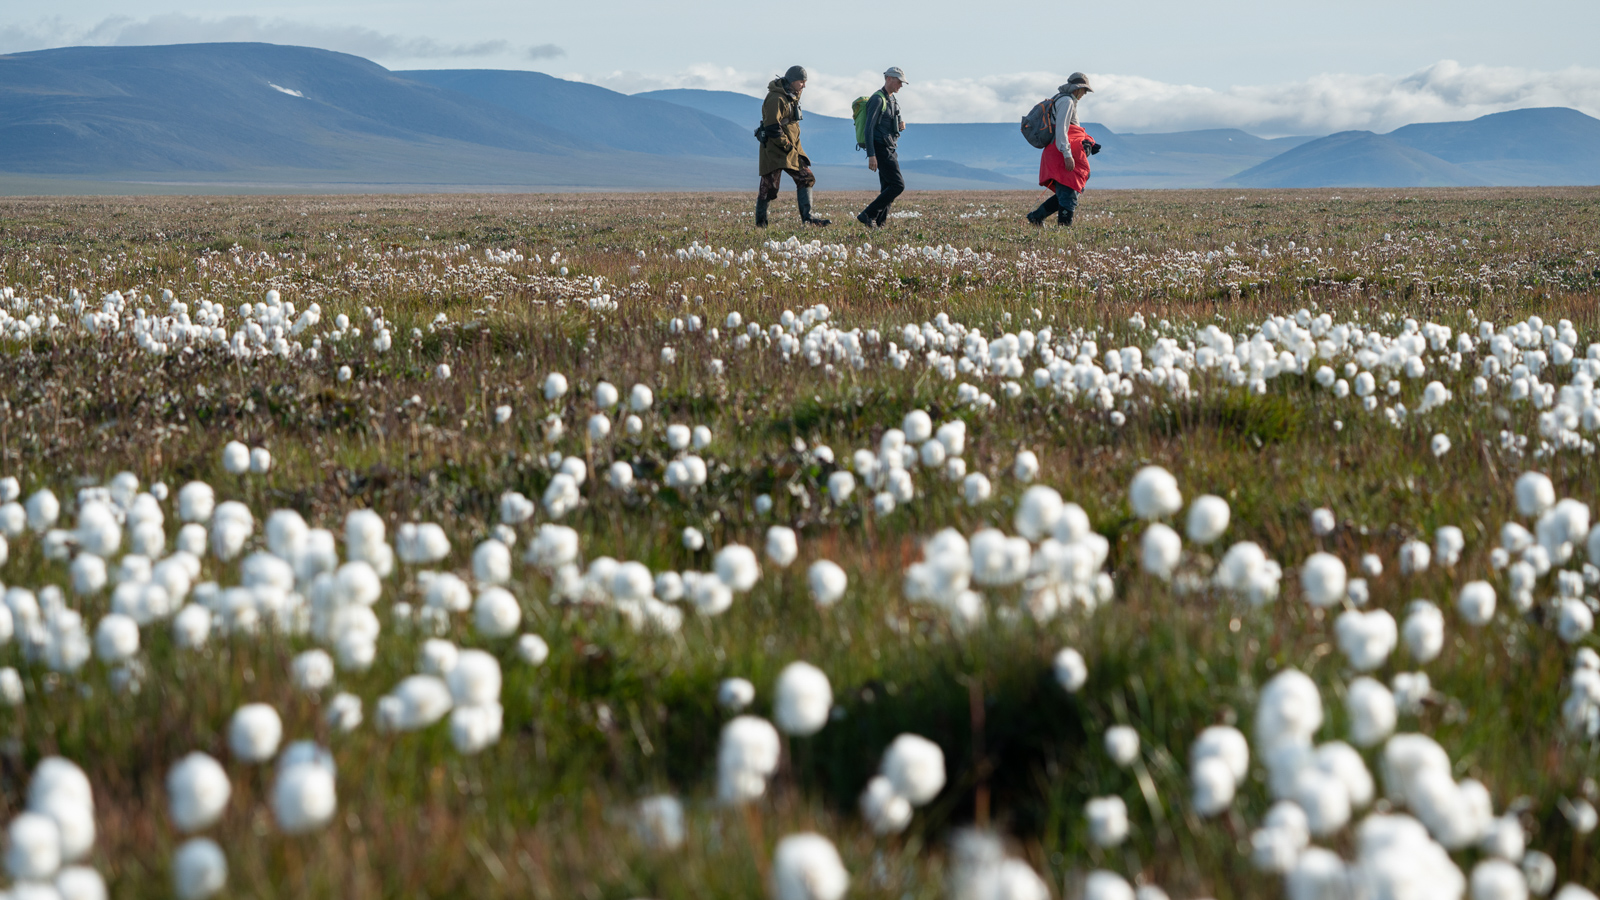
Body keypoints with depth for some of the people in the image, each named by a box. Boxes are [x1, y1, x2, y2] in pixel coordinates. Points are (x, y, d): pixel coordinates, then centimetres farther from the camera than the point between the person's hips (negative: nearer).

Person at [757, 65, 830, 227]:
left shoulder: (792, 96, 14)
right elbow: (772, 128, -22)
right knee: (768, 186, -4)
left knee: (806, 178, 3)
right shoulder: (776, 98, -17)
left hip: (791, 148, 9)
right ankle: (760, 222, 4)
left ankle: (807, 217, 2)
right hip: (774, 149, -9)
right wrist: (787, 146, -18)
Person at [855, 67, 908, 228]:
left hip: (890, 150, 10)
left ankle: (879, 223, 6)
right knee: (898, 185, -15)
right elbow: (869, 127, -17)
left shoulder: (892, 100, 19)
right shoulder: (877, 99, -11)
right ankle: (867, 215, -14)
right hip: (881, 149, -10)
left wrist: (901, 126, 1)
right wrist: (871, 155, -23)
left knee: (888, 189, 6)